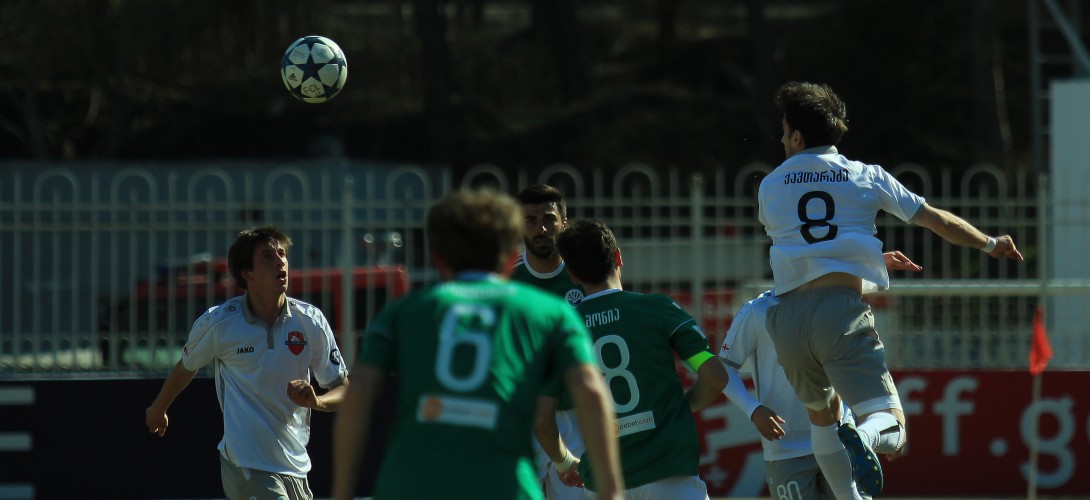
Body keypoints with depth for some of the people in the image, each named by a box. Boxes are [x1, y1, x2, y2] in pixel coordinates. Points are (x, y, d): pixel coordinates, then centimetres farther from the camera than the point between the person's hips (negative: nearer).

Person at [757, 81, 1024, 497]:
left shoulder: (769, 187, 16)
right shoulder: (866, 177, 10)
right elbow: (936, 220, 15)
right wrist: (990, 244, 33)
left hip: (789, 315, 3)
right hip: (842, 310, -3)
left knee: (821, 415, 27)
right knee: (891, 428, -9)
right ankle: (862, 439, -43)